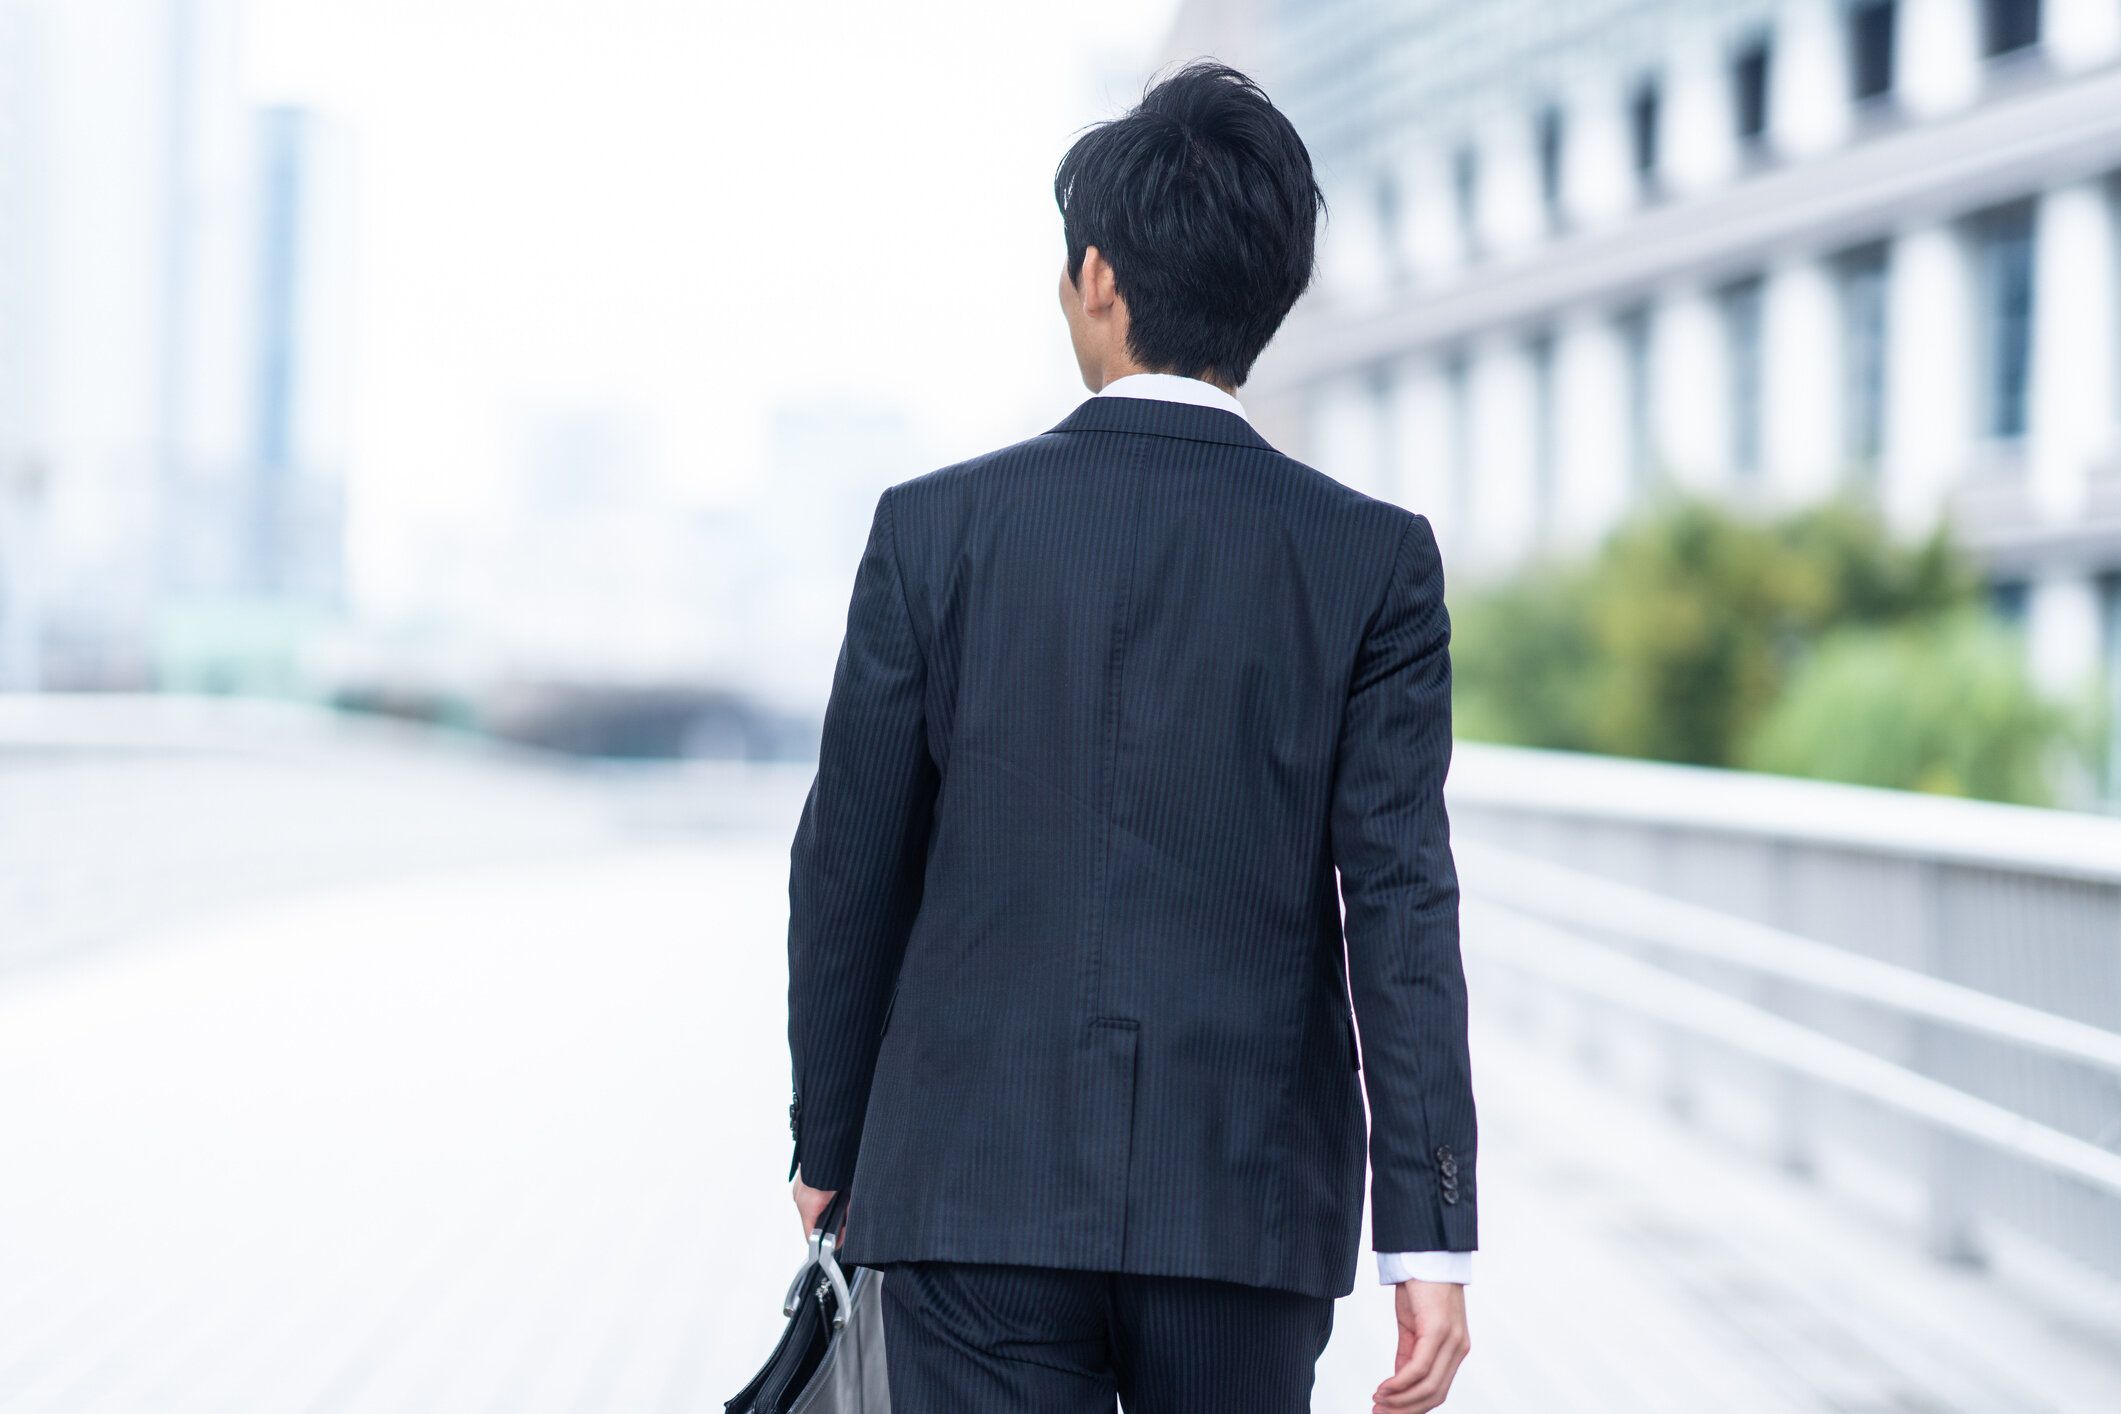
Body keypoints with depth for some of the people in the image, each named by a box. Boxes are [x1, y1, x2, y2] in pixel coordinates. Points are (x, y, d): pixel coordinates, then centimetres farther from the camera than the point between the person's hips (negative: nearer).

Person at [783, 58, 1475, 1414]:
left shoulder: (935, 527, -2)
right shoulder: (1375, 560, -2)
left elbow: (850, 872, 3)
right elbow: (1401, 904, -7)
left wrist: (830, 1145, 16)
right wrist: (1430, 1237, -8)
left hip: (975, 1188, -1)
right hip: (1250, 1204, 1)